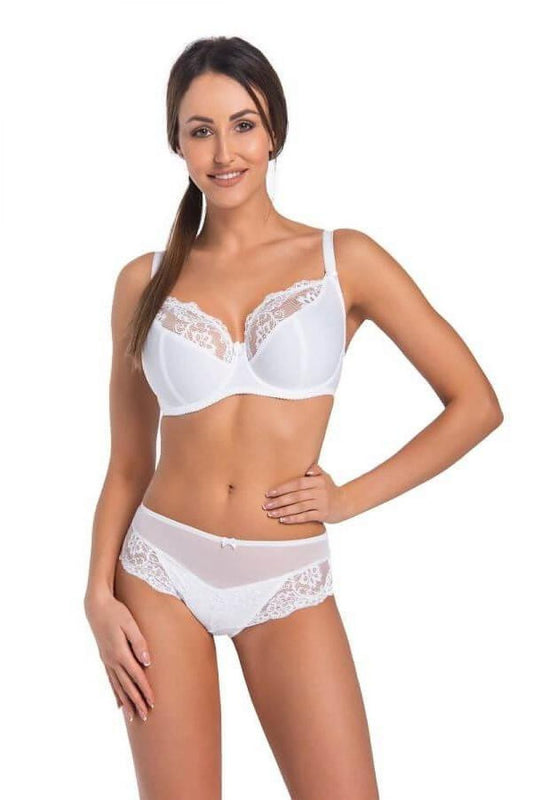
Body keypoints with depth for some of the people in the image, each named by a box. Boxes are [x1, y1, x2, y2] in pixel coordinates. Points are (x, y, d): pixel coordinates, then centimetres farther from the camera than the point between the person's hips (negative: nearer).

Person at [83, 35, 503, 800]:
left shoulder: (345, 259, -2)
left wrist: (352, 497, -4)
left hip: (288, 584, -1)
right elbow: (128, 462, 7)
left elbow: (476, 404, -1)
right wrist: (100, 595, -2)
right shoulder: (146, 280, 3)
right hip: (163, 570, 1)